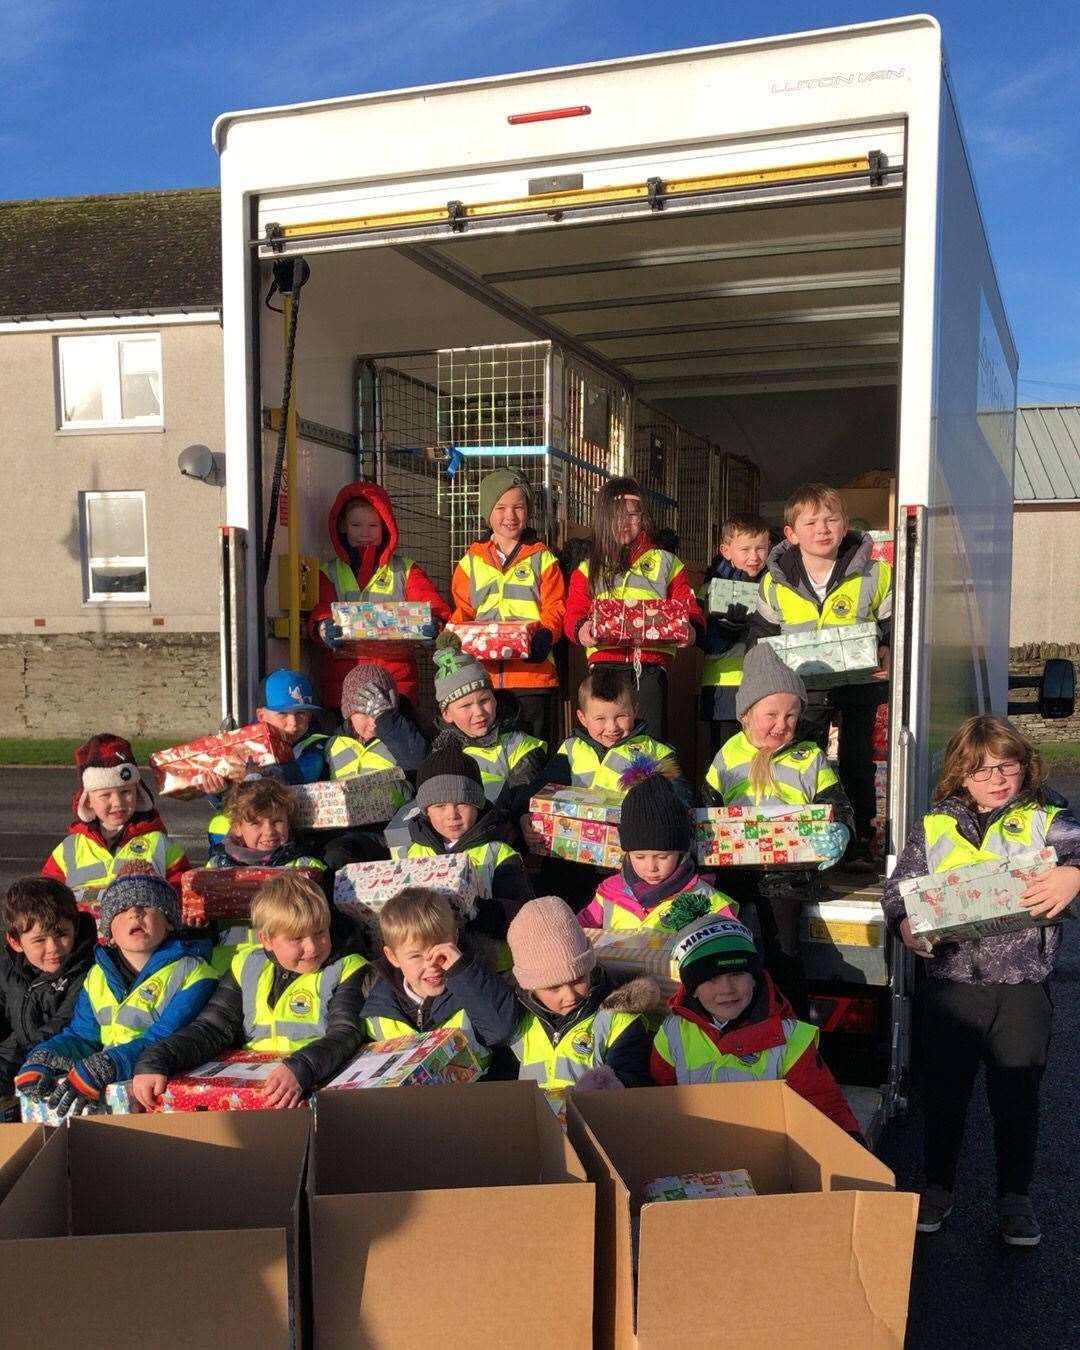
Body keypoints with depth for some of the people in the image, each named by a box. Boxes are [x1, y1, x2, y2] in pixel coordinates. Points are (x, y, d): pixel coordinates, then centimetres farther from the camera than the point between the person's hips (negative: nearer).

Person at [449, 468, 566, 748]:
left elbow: (555, 609, 1)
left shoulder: (543, 559, 7)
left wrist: (543, 636, -19)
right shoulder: (471, 561, 14)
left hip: (532, 674, -2)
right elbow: (462, 612, 14)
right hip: (481, 675, 2)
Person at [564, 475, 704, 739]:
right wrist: (581, 631, -14)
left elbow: (689, 609, 9)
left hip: (651, 663, 0)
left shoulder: (665, 562, 16)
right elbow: (573, 614, 9)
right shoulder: (588, 568, 18)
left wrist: (690, 629, -13)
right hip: (604, 660, 1)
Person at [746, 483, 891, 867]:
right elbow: (760, 632, 7)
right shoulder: (776, 582, -5)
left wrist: (888, 654, -19)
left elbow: (894, 623, -1)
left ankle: (859, 842, 20)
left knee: (857, 761, 7)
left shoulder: (874, 574, -9)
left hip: (860, 681, -1)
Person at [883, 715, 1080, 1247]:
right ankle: (936, 1188, 31)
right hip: (948, 984, 1)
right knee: (943, 1092, 12)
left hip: (1022, 988, -1)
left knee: (1018, 1097, 10)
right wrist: (907, 925, -17)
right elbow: (898, 888, 2)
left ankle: (1015, 1198, 30)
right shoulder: (934, 828, 3)